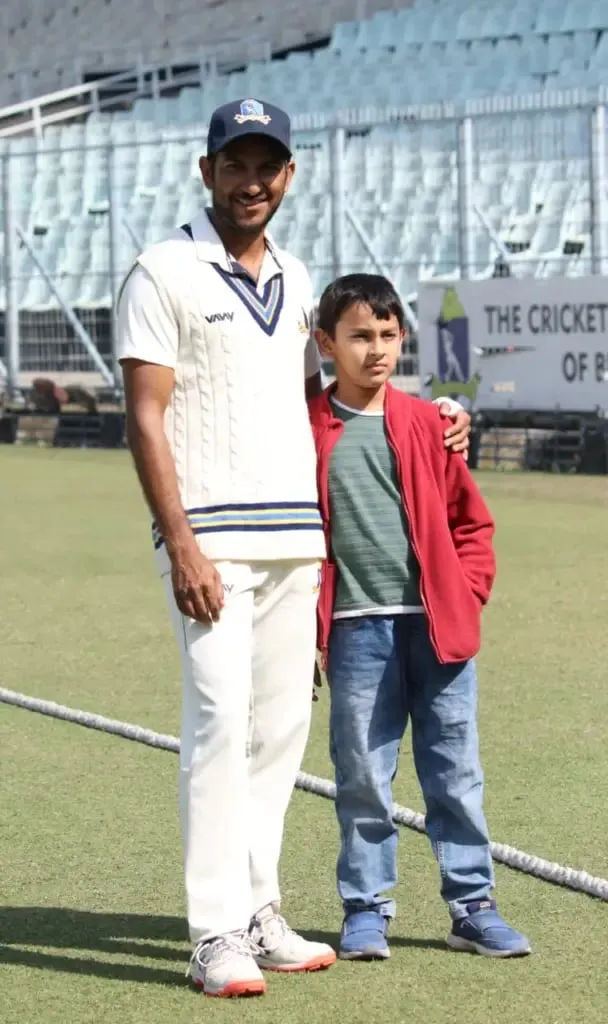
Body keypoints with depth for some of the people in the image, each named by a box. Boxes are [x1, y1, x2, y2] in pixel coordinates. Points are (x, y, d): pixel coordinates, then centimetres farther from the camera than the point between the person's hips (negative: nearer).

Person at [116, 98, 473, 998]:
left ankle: (258, 915, 16)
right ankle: (216, 934, -7)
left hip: (296, 539, 7)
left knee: (282, 724, 8)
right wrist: (181, 544, -16)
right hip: (213, 541, -7)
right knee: (220, 722, -11)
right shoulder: (165, 273, -3)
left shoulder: (296, 280, 16)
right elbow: (145, 417, -8)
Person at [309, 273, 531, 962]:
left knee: (456, 771, 5)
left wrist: (467, 594, 2)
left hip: (438, 625, 2)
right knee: (362, 777, 4)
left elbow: (471, 519, 13)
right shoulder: (308, 433, 1)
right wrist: (307, 630, 0)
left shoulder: (426, 424, 6)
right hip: (357, 629, -2)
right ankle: (365, 909, 14)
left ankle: (472, 907, 12)